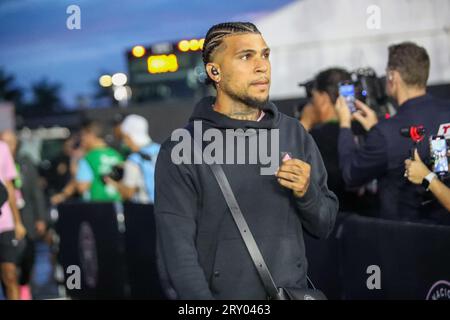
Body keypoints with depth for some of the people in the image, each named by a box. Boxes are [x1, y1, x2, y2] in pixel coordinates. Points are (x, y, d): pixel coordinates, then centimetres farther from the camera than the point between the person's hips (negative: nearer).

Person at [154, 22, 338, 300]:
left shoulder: (294, 134, 2)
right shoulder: (182, 151, -10)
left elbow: (324, 227, 6)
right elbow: (177, 250, -13)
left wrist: (307, 193, -13)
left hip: (293, 290, 3)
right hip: (220, 292, -3)